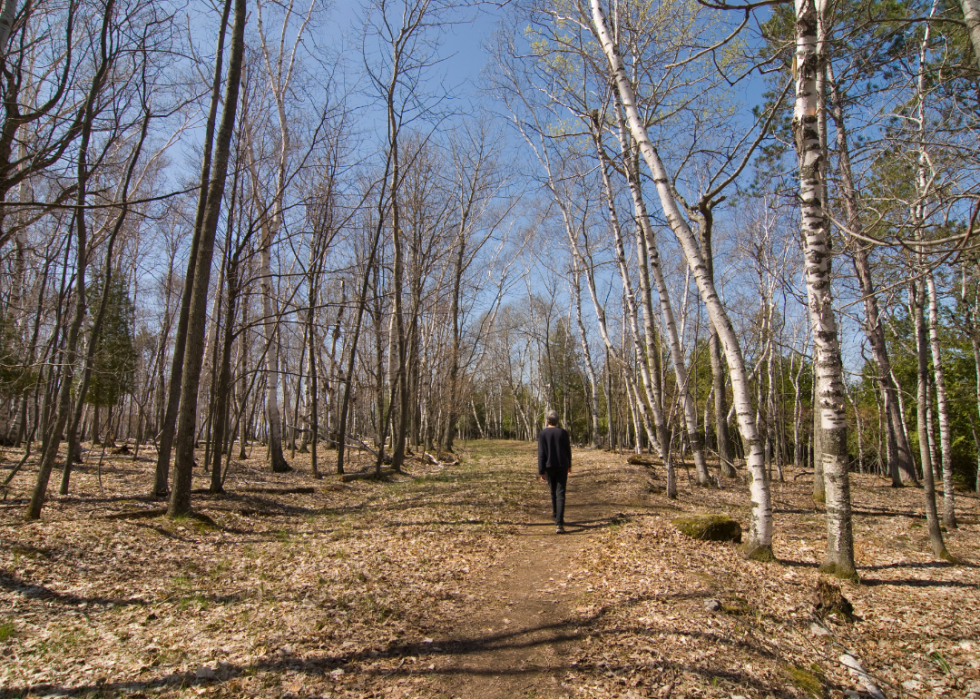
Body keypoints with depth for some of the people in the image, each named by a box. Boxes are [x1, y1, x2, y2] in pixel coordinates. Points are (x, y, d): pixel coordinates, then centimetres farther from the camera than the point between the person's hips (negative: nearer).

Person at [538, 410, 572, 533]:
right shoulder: (563, 433, -3)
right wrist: (569, 464, 21)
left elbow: (541, 454, -9)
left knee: (553, 492, 20)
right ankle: (559, 523, -14)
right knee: (560, 494, -4)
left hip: (549, 467, 1)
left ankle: (556, 516, 36)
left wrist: (541, 471, -7)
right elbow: (568, 450, 6)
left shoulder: (542, 434, -6)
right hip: (562, 466, -1)